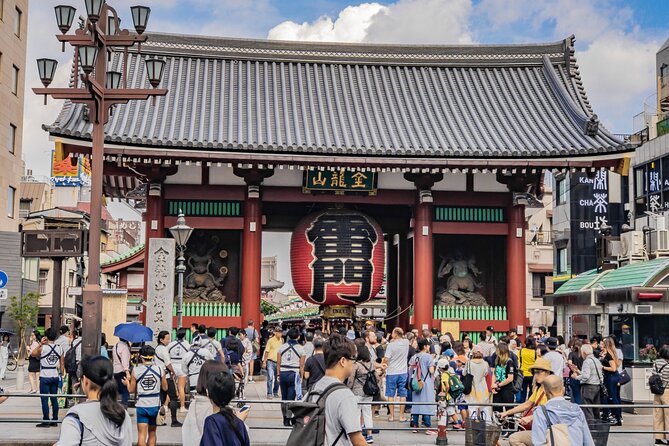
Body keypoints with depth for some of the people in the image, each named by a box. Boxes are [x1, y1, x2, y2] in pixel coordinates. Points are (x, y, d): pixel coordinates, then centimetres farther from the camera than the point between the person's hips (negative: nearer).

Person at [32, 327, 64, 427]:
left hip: (45, 377, -4)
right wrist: (61, 375, 13)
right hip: (55, 377, 4)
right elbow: (62, 364, 4)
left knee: (44, 399, 0)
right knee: (54, 399, 11)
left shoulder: (42, 348, -11)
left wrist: (40, 344, 8)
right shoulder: (59, 349, 1)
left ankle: (46, 421, -1)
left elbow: (33, 354, 9)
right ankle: (54, 420, 14)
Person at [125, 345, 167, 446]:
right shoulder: (160, 369, -3)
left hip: (141, 406, -2)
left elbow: (131, 390, 0)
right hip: (155, 405, 2)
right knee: (152, 432, 17)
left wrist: (127, 383, 21)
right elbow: (165, 388, 4)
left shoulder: (135, 370, -6)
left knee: (142, 434, -2)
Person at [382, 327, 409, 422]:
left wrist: (385, 365, 4)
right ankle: (401, 416, 10)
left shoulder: (391, 345, -13)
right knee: (402, 394, 8)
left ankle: (391, 415, 10)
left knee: (391, 395, 7)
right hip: (403, 372, 3)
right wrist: (395, 340, 11)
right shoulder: (406, 342, -3)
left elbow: (386, 359, -15)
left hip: (392, 373, -3)